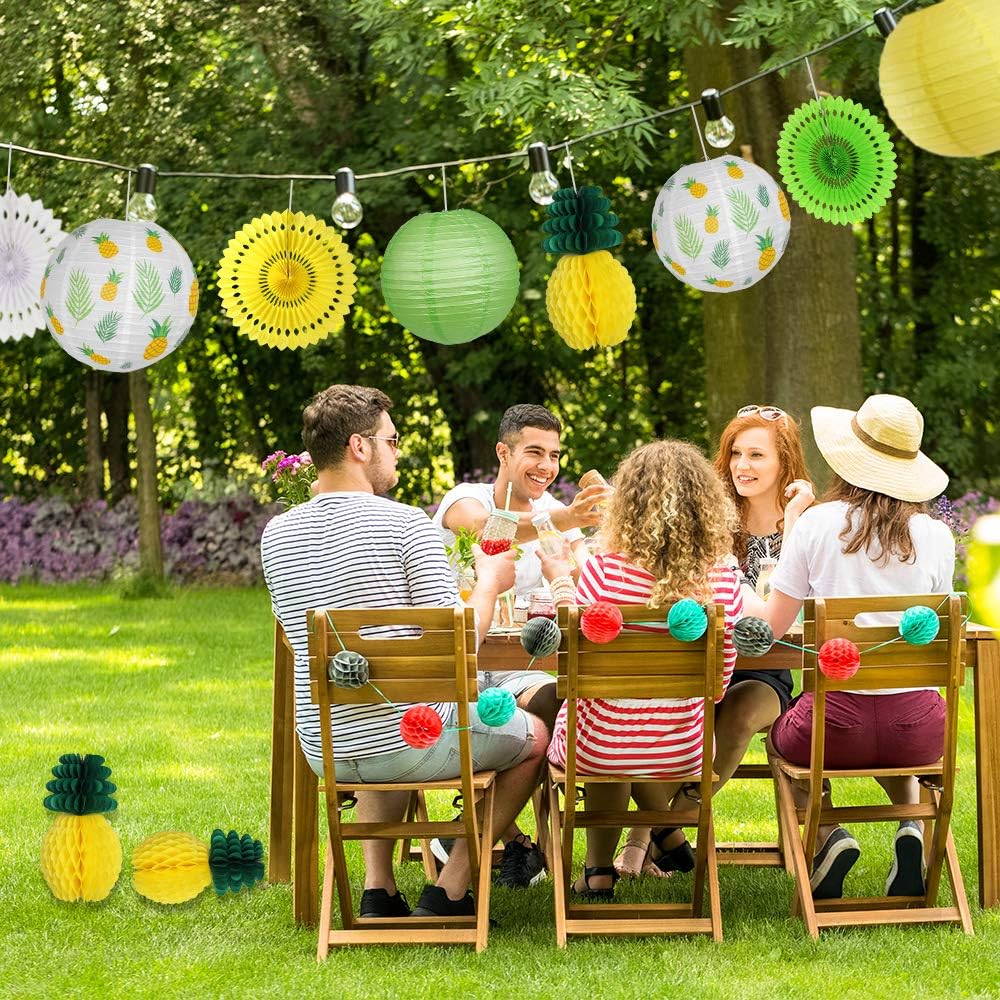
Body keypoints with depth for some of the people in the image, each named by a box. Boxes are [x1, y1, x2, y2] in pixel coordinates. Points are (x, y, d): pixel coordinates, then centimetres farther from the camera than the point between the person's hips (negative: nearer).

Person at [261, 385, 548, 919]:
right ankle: (448, 892, 14)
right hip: (409, 744, -5)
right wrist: (489, 582, 2)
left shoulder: (276, 534, 1)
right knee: (534, 736, 22)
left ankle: (379, 889, 26)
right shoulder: (406, 524, -16)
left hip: (324, 753, 5)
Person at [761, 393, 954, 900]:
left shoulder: (818, 523, -5)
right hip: (919, 729, 2)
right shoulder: (936, 537, 1)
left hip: (837, 721, -2)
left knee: (780, 734, 33)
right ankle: (913, 823, 11)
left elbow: (772, 625, 2)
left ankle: (826, 834, 7)